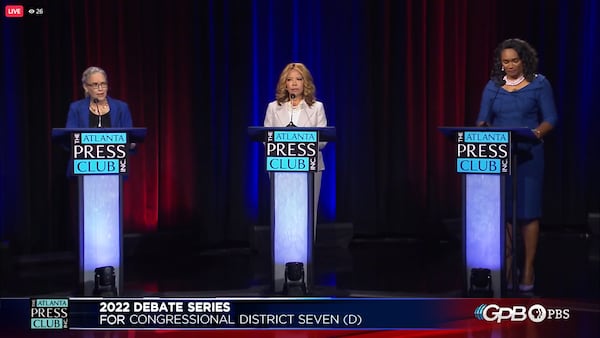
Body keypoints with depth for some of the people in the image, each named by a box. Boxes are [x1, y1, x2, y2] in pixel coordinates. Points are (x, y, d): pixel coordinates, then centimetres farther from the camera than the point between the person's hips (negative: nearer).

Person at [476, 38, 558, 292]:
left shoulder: (539, 83, 1)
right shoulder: (493, 86, 8)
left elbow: (551, 118, -2)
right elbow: (482, 119, 6)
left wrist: (538, 132, -22)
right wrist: (482, 130, -17)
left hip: (528, 155, -3)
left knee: (527, 210, -3)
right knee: (502, 211, 3)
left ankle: (528, 269, 5)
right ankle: (506, 267, 12)